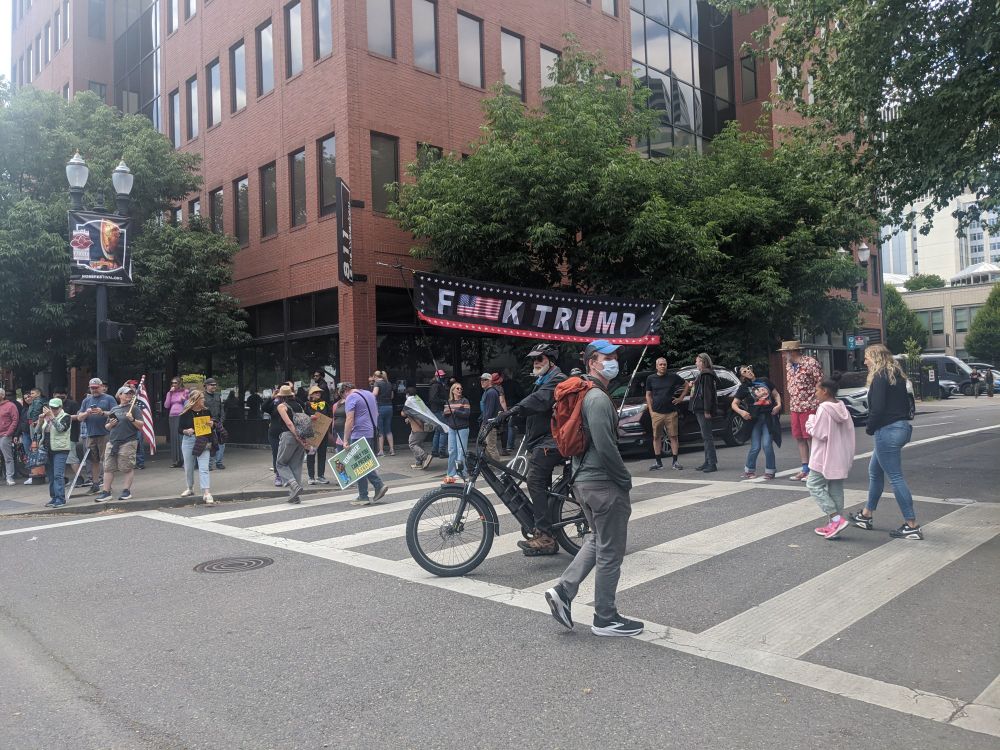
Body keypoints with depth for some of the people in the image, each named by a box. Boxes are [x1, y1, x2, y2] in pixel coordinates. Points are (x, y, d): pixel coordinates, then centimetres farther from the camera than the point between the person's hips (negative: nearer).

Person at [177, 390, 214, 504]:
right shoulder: (185, 413, -3)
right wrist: (186, 431, -18)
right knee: (188, 467, 14)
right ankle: (190, 488, 37)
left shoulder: (206, 411, 4)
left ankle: (207, 493, -14)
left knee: (204, 468, -11)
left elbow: (211, 424, 17)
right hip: (188, 441, 0)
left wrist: (211, 425, -6)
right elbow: (179, 429, 1)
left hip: (203, 442, 0)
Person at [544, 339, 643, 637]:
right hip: (603, 484, -10)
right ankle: (605, 619, 15)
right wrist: (625, 479, -11)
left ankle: (563, 590, 15)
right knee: (610, 553, 3)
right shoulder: (598, 398, -18)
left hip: (583, 480, 10)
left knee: (597, 540, 23)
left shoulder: (582, 394, 13)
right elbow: (606, 447, -25)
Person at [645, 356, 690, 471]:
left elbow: (687, 385, 13)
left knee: (673, 436, 0)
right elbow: (648, 395, 11)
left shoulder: (673, 377, 2)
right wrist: (650, 410, 3)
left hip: (671, 412, -1)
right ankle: (657, 462, 12)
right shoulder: (651, 379, 5)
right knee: (656, 437, 4)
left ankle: (674, 462, 6)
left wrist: (681, 398, 5)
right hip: (656, 413, 1)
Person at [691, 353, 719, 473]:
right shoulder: (703, 374, 19)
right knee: (706, 436, 14)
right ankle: (708, 462, 20)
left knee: (707, 436, -10)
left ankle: (712, 464, -10)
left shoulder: (706, 375, -13)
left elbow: (707, 393, -20)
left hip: (703, 410, -11)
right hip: (700, 409, 11)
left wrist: (707, 410, -22)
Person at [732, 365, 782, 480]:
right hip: (754, 419, -1)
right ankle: (749, 470, 17)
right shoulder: (744, 388, 5)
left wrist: (779, 404, -1)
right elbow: (734, 404, 3)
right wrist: (741, 412, -15)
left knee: (767, 444, -7)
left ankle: (770, 470, 9)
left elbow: (776, 394, 17)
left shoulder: (765, 381, 11)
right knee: (755, 447, -2)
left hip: (769, 417, 1)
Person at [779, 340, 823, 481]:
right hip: (794, 407, 8)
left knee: (812, 438, -1)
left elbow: (820, 384, -12)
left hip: (809, 407, -8)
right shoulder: (788, 365, 11)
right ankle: (805, 469, 19)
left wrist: (817, 404, -15)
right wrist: (792, 403, 16)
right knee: (799, 438, 11)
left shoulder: (811, 363, -13)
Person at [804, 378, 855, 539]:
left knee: (814, 485, 0)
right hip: (841, 457, 9)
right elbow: (849, 430, 12)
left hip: (825, 458, -9)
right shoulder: (842, 408, 8)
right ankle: (834, 524, 17)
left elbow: (819, 433, -21)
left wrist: (810, 423, -5)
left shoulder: (824, 409, -18)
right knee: (836, 489, 12)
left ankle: (836, 518, -10)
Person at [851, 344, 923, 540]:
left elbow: (877, 408, -21)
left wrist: (870, 428, -6)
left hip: (887, 431, -10)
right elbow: (906, 403, 18)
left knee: (895, 477, -5)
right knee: (874, 471, 20)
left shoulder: (880, 377, -14)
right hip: (902, 427, 10)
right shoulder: (896, 376, 14)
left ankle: (912, 526, -1)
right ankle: (866, 516, 30)